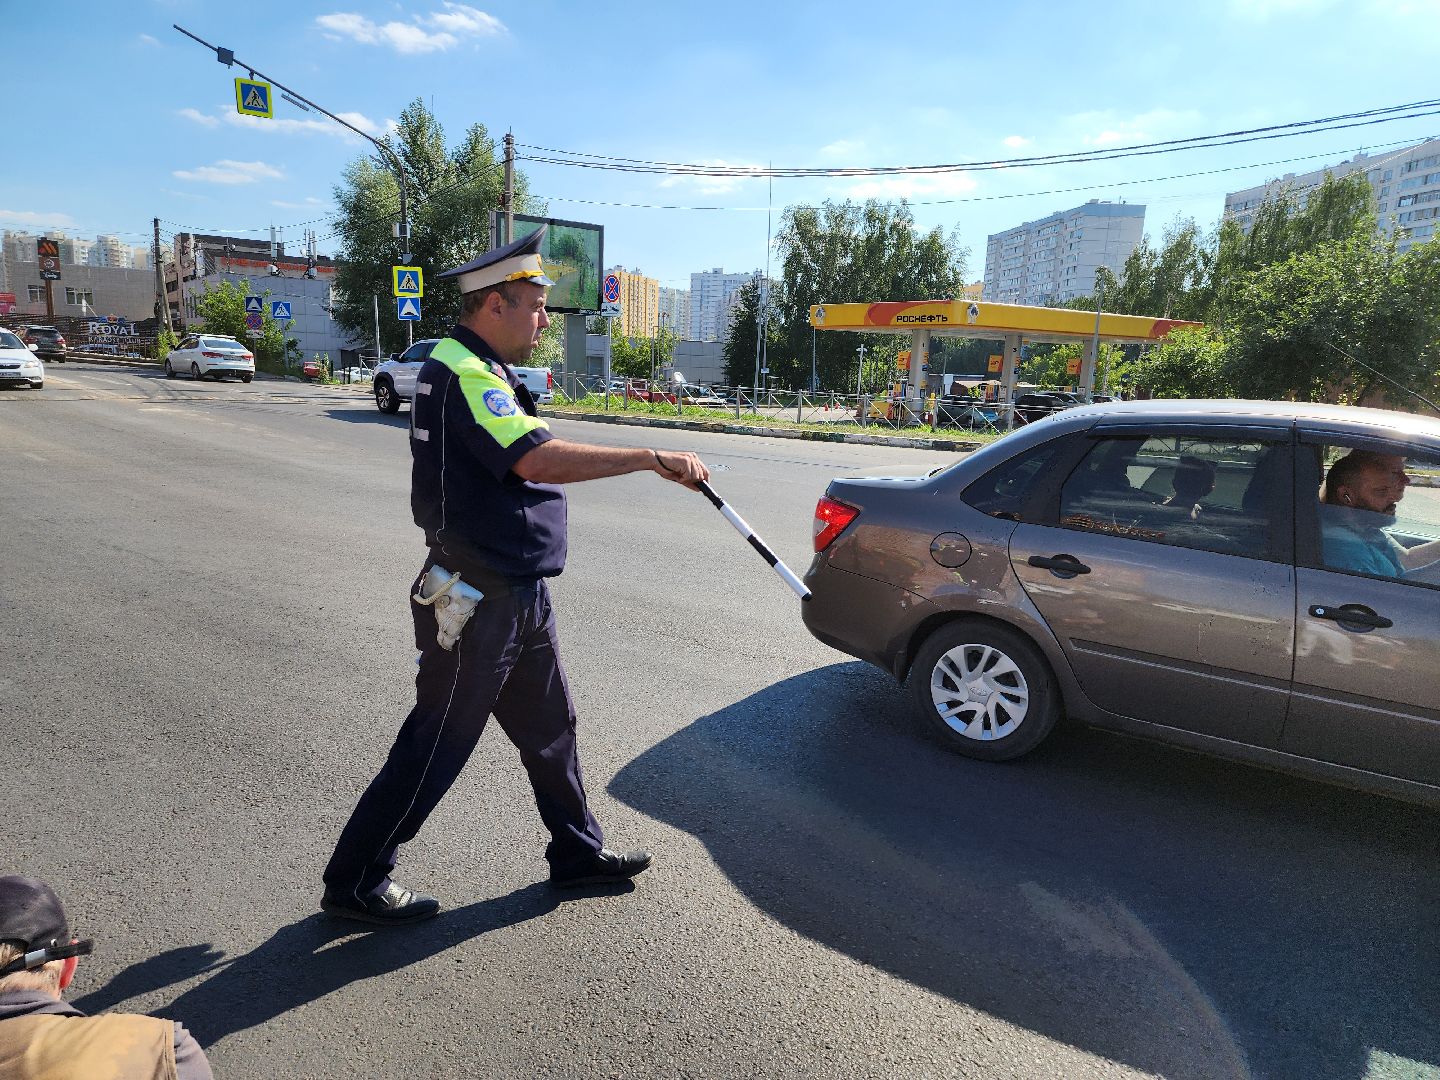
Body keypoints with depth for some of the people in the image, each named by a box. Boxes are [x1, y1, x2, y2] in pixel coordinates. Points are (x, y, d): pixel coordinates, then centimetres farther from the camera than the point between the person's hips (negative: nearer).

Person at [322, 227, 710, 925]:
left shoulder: (482, 373, 14)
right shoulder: (463, 376, -20)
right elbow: (539, 459, -34)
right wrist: (652, 459, -32)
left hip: (518, 597, 10)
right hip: (476, 602, -10)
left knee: (550, 727, 18)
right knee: (435, 747, 3)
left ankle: (578, 851, 35)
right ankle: (354, 882, 22)